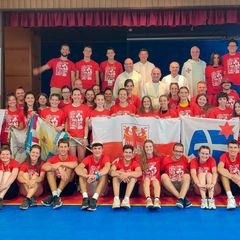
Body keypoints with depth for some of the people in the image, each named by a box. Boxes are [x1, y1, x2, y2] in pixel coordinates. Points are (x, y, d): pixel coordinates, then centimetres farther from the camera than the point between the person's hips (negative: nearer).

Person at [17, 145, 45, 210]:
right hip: (25, 190, 1)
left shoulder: (41, 164, -3)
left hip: (37, 190, -1)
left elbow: (42, 177, -19)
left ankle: (27, 199, -43)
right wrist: (27, 182, -39)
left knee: (35, 176, -26)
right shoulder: (25, 164, -1)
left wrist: (34, 181, -42)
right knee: (25, 174, -21)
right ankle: (32, 198, -35)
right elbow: (19, 177, -17)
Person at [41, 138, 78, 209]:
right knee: (50, 169, -20)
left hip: (68, 187, -1)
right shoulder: (53, 159, -1)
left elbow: (75, 165, -30)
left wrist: (60, 163, -26)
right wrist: (59, 168, -36)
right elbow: (44, 167, -24)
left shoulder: (72, 158, -3)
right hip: (54, 186, 1)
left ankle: (57, 194, -31)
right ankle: (55, 196, -36)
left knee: (69, 168, -22)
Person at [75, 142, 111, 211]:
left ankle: (94, 199, -39)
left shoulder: (105, 158, -10)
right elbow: (77, 169, -24)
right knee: (83, 170, -19)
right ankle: (85, 198, -32)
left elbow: (107, 168, -34)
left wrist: (96, 176, -52)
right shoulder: (88, 158, -6)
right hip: (89, 188, 2)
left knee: (104, 173, -27)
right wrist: (87, 176, -44)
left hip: (101, 188, -2)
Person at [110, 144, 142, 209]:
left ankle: (126, 199, -35)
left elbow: (139, 173, -29)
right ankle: (116, 199, -34)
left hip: (132, 188, 0)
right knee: (116, 175, -23)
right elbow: (111, 172, -24)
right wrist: (120, 174, -42)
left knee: (133, 176, -25)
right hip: (120, 186, 0)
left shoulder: (134, 162, -8)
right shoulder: (118, 161, -6)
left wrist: (127, 174, -43)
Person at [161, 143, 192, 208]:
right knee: (164, 176, -26)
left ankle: (181, 198, -46)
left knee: (187, 176, -24)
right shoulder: (166, 160, 4)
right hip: (169, 187, 0)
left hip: (182, 185, 0)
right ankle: (183, 198, -38)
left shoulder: (185, 160, 7)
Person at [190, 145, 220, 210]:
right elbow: (193, 174, -26)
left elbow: (215, 172, -23)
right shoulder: (194, 161, -7)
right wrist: (199, 184, -46)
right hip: (199, 189, 0)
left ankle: (211, 200, -36)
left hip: (211, 188, 1)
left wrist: (212, 184, -44)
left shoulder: (212, 160, -5)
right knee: (201, 174, -24)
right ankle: (204, 200, -37)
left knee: (209, 174, -24)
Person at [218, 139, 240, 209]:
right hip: (228, 182, -1)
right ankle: (230, 197, -35)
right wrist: (232, 176, -46)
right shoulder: (224, 156, -12)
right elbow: (220, 169, -32)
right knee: (223, 173, -29)